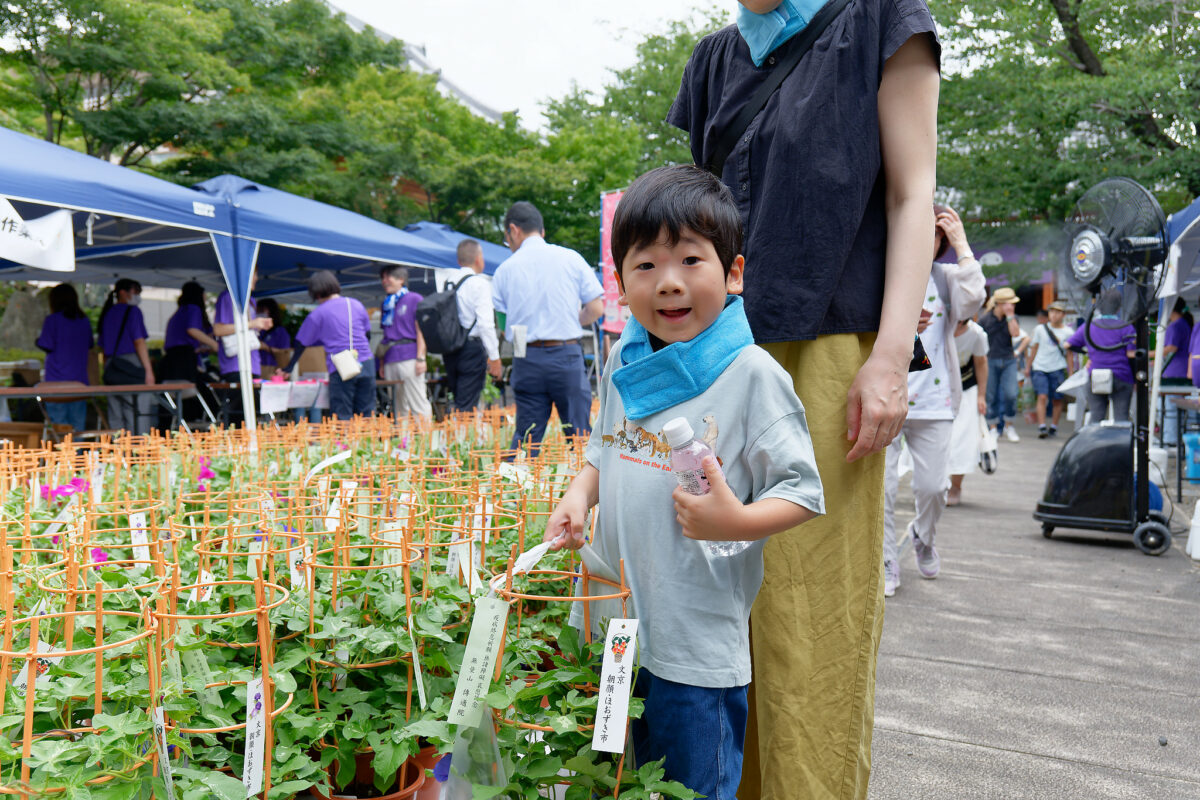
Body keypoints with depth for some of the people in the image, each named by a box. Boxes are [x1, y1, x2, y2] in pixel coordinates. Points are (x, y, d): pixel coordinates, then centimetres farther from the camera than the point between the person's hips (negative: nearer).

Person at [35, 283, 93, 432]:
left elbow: (46, 345, -10)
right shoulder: (85, 321, 8)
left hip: (56, 381, -4)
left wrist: (39, 337, 10)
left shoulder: (52, 320, -7)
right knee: (78, 422, 7)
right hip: (79, 380, 4)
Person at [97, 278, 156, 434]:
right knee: (138, 419, -8)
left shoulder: (107, 314, 17)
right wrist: (149, 370, -13)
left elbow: (104, 348, 19)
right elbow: (139, 342, -12)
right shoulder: (132, 311, -4)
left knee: (116, 418, 7)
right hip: (132, 366, -7)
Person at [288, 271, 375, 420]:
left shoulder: (318, 314, 2)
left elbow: (301, 343, 9)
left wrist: (290, 368, 20)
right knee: (366, 416, 7)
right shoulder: (356, 304, 12)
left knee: (342, 418, 0)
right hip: (366, 364, 4)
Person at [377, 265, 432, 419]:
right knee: (398, 407, 8)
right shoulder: (386, 304, 20)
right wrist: (382, 363, 16)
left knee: (419, 404, -8)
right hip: (390, 360, 6)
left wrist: (420, 358, -13)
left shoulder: (414, 299, 2)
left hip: (409, 357, -6)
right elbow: (386, 335, 21)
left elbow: (421, 330, -5)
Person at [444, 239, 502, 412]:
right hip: (472, 348, -6)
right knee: (467, 407, -6)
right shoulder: (480, 284, -8)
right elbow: (485, 324, -15)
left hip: (449, 350, 6)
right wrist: (494, 357, -12)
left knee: (459, 402, 15)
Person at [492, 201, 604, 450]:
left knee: (525, 437, 6)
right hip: (567, 355, -1)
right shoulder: (571, 258, 3)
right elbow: (596, 308, 2)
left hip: (527, 359, 1)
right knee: (579, 433, 4)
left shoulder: (506, 268, 4)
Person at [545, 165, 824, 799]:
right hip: (613, 614, 6)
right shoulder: (625, 363, 3)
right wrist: (580, 493, 0)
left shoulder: (752, 374, -15)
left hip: (699, 640, -6)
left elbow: (804, 491, -13)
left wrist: (736, 521, -29)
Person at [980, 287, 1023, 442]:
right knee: (992, 397, 2)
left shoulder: (1012, 318, 6)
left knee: (1011, 394, -11)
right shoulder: (984, 319, -1)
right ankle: (993, 428, 14)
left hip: (1008, 361, 1)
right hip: (991, 361, -1)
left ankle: (1008, 427, 6)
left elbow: (1015, 333, -13)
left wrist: (1010, 316, -14)